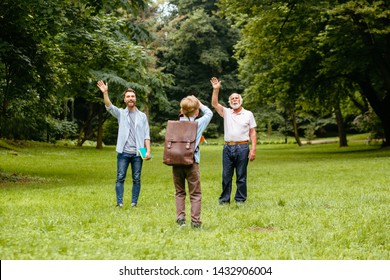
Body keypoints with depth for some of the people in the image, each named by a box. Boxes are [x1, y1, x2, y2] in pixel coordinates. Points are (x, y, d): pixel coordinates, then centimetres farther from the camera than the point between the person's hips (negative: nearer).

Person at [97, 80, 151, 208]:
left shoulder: (142, 116, 11)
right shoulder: (121, 113, 9)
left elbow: (146, 135, 7)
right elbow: (109, 106, -10)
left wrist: (148, 151, -4)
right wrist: (105, 93, -27)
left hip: (137, 153, 1)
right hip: (123, 152, -1)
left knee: (136, 179, 3)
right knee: (120, 178, -3)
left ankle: (134, 203, 8)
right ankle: (119, 203, 0)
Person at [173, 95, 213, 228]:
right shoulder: (198, 123, -3)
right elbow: (209, 113, 12)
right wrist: (199, 103, 22)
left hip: (176, 161, 2)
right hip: (191, 162, -2)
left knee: (179, 192, 15)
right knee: (195, 194, 5)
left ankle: (180, 217, 5)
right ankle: (195, 221, 1)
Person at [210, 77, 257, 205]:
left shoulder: (248, 114, 8)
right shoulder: (226, 112, 13)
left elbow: (252, 133, 5)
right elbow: (214, 104, -2)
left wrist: (253, 149, -4)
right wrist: (216, 90, -13)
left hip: (242, 147, -2)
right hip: (228, 147, 2)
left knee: (241, 176, 2)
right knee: (226, 175, 4)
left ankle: (240, 199, 9)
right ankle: (224, 199, 10)